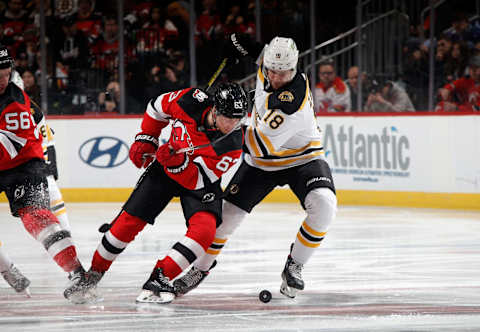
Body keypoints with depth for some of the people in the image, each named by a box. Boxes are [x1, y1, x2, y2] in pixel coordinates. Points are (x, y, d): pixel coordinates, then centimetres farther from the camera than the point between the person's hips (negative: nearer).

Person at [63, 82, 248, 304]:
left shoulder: (232, 143, -29)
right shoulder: (192, 101, -25)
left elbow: (197, 181, -29)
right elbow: (158, 107, -1)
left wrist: (179, 162, -44)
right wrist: (145, 139, -3)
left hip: (199, 181, -1)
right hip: (164, 169, 2)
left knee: (204, 230, -26)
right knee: (129, 219, -5)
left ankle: (160, 279, -19)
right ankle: (95, 273, 14)